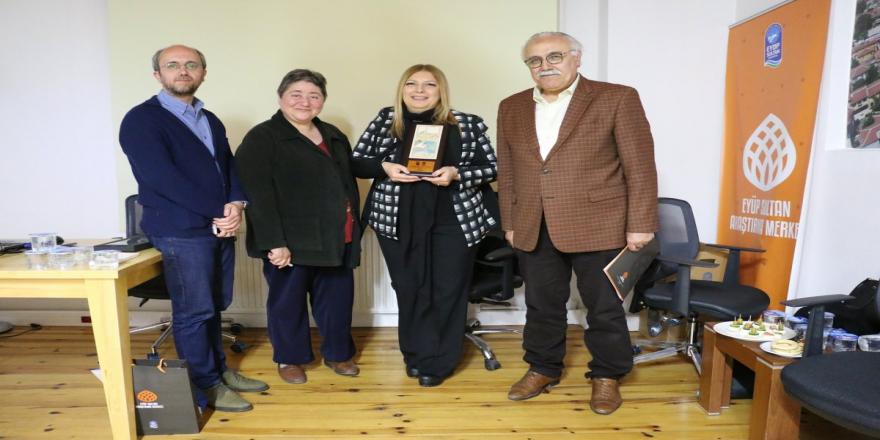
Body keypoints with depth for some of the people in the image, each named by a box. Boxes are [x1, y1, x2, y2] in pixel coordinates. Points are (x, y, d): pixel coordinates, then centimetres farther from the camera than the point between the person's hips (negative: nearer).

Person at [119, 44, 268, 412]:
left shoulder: (210, 120, 16)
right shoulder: (141, 120, -6)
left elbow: (230, 166, 11)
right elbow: (161, 177, -17)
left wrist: (235, 206, -10)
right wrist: (219, 212, -16)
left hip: (220, 227, 7)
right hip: (180, 231, -6)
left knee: (214, 307, 15)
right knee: (194, 311, 1)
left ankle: (220, 370, 28)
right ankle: (207, 385, 15)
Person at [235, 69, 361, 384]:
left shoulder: (333, 136, 14)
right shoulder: (262, 138, -7)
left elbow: (349, 184, 18)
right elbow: (258, 195, -15)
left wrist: (354, 229, 14)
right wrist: (274, 242, -21)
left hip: (336, 239, 6)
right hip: (291, 241, -6)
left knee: (338, 297, 14)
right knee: (287, 300, 9)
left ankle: (338, 353, 34)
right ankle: (289, 358, 30)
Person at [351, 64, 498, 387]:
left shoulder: (466, 125, 1)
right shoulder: (385, 121, 6)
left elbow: (492, 166, 2)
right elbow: (356, 162, 8)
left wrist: (457, 174, -16)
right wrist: (384, 167, -12)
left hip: (454, 221, -1)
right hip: (400, 222, 1)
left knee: (448, 291, 4)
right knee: (409, 290, 8)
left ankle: (437, 362, 19)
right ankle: (416, 356, 25)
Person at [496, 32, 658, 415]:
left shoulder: (617, 99, -3)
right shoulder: (511, 108, 10)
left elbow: (640, 166, -5)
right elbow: (507, 172, 12)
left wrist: (640, 224, -8)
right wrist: (510, 223, 10)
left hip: (597, 227, -3)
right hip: (534, 230, 4)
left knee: (604, 308, 10)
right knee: (542, 306, 14)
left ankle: (606, 376, 29)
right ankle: (543, 369, 33)